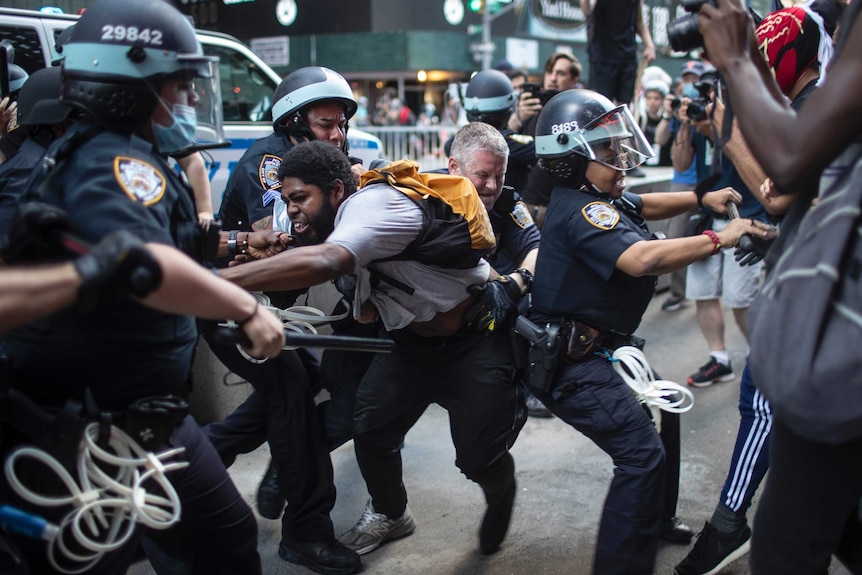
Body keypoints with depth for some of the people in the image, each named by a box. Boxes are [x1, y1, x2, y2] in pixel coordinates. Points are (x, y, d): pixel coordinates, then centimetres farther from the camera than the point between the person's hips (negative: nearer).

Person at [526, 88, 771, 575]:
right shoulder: (583, 211, -23)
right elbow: (641, 258, -37)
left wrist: (701, 198, 14)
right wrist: (718, 239, -29)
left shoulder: (598, 196, 10)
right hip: (570, 362, -11)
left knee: (662, 412, 24)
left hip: (599, 346, 11)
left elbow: (645, 207, 28)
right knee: (642, 453, -17)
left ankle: (657, 519, 42)